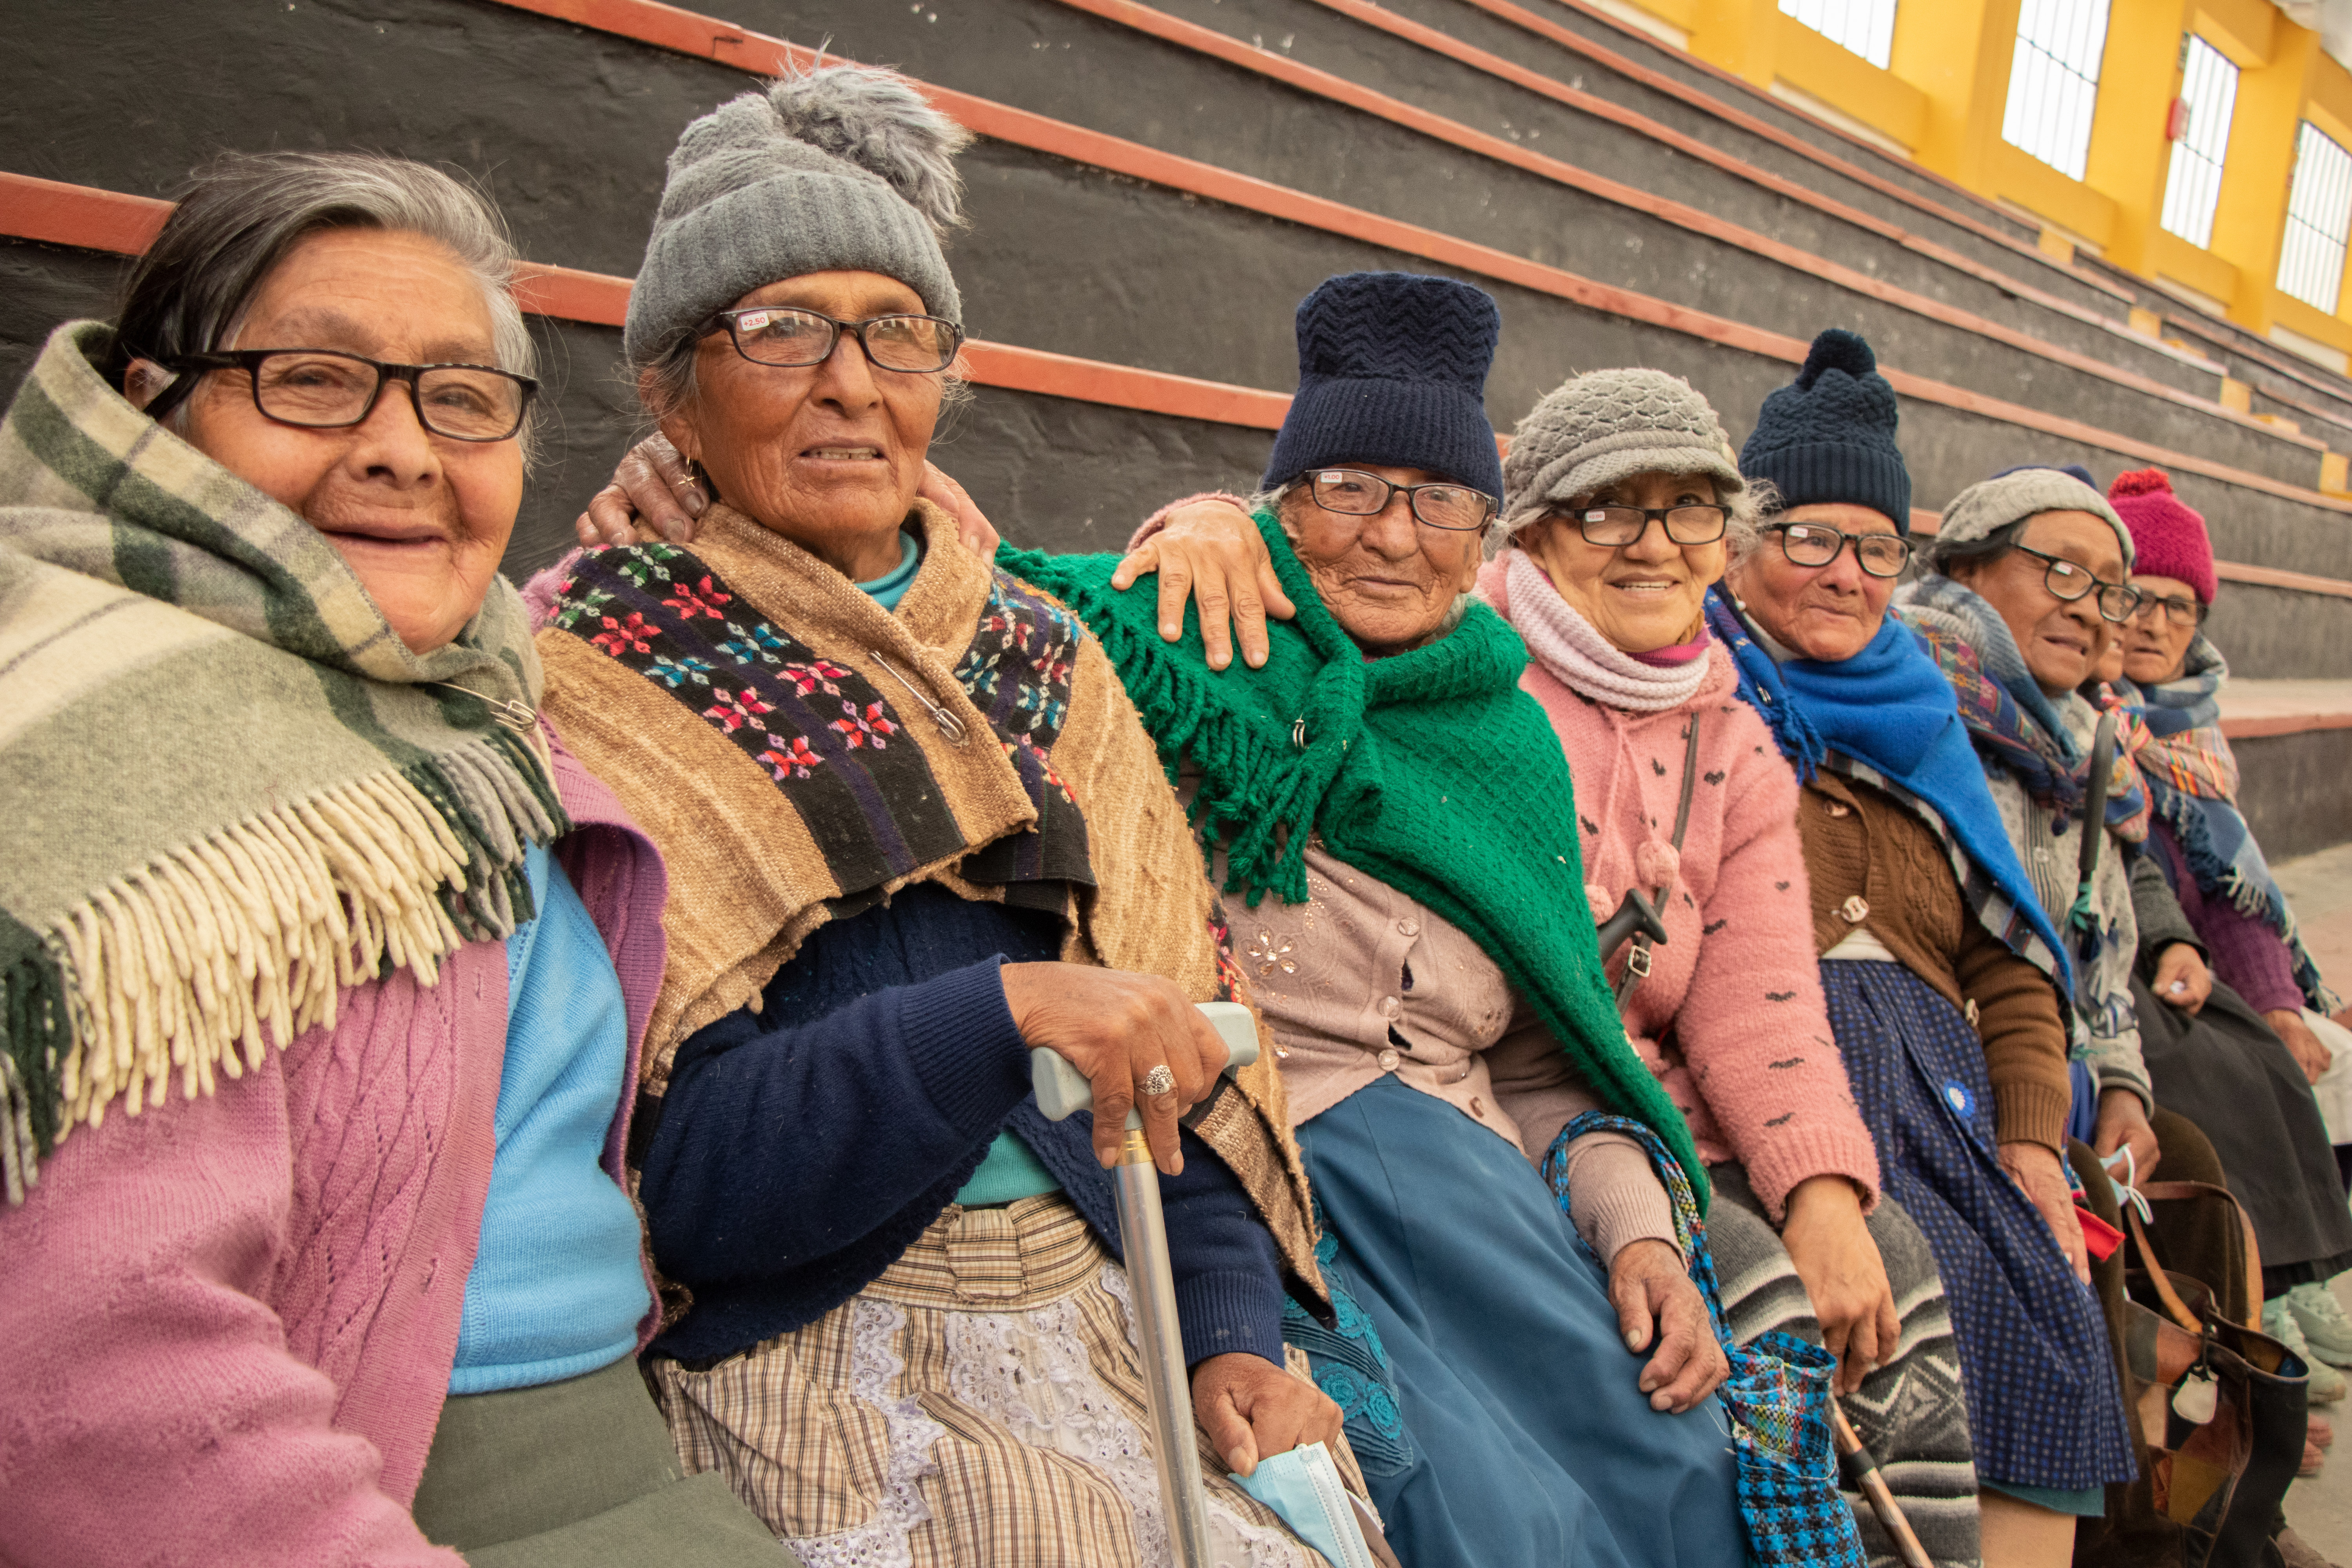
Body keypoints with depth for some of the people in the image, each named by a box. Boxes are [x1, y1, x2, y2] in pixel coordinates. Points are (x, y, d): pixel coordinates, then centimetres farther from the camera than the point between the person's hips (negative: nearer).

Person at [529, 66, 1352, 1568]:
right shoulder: (592, 674, -5)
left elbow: (1186, 1019, 7)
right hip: (805, 1352, -3)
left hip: (1107, 1307, 4)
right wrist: (1002, 1015, -24)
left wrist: (1235, 1331, -3)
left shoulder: (1043, 654, 9)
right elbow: (661, 1165, -12)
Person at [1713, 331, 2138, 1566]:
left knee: (2047, 1308, -14)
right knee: (1933, 1294, -24)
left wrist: (2033, 1132, 7)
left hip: (1933, 1068, 6)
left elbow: (2009, 957, 20)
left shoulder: (1915, 718, 24)